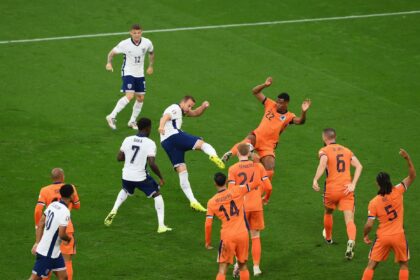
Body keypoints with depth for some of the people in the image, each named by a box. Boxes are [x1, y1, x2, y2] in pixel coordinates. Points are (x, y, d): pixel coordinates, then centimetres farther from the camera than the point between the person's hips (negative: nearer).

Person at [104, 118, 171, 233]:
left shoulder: (127, 140, 0)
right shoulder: (150, 143, -14)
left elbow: (119, 157, 5)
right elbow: (151, 164, -21)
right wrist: (161, 177, -9)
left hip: (126, 176, 4)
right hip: (141, 177, -4)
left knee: (125, 191, 37)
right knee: (157, 195, 14)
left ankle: (114, 210, 17)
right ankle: (161, 226, 7)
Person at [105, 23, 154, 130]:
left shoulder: (147, 43, -7)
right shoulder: (125, 44, -17)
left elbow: (151, 53, 16)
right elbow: (112, 53, -5)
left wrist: (151, 66, 12)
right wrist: (109, 63, -22)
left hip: (140, 74, 5)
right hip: (128, 72, -5)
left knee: (141, 98, 6)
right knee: (129, 95, -21)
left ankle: (132, 121, 22)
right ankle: (112, 117, -14)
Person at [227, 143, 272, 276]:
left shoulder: (233, 169, -5)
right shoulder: (258, 166, 2)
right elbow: (268, 186, -1)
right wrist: (266, 198, 19)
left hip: (241, 207, -1)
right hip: (256, 206, 1)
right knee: (255, 237, 12)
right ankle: (256, 267, 11)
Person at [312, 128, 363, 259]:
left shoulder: (324, 151, 1)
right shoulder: (347, 150, 14)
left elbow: (323, 163, -21)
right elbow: (359, 166, 2)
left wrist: (315, 180, -25)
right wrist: (353, 184, -2)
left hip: (331, 190, -1)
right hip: (347, 190, 2)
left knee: (328, 213, 28)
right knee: (349, 220, -5)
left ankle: (328, 238, 47)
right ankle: (351, 241, -33)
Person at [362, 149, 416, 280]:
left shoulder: (373, 203, -11)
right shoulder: (398, 192, -10)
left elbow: (369, 225, -11)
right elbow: (412, 176, -1)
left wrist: (365, 235, 8)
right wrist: (408, 158, -9)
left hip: (382, 237, -1)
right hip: (398, 235, 1)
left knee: (371, 265, 8)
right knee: (404, 264, 17)